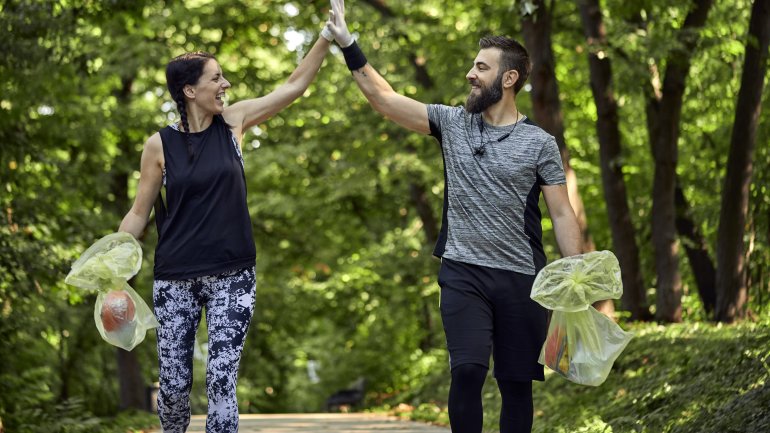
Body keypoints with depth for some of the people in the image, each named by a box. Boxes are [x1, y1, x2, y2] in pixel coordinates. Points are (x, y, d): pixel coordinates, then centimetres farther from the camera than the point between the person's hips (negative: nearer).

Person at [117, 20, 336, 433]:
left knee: (222, 381, -5)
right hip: (174, 280, -1)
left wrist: (328, 35, -5)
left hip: (231, 277, 1)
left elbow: (294, 85, 3)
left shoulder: (233, 122, 1)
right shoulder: (160, 144, -4)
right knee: (174, 384, 3)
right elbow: (139, 213, 3)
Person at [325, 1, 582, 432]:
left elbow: (563, 215, -2)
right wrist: (347, 43, 1)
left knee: (517, 381, 4)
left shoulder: (539, 144, 0)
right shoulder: (452, 122, 7)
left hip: (522, 279, -1)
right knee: (467, 370, -14)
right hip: (464, 273, 1)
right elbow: (384, 97, 6)